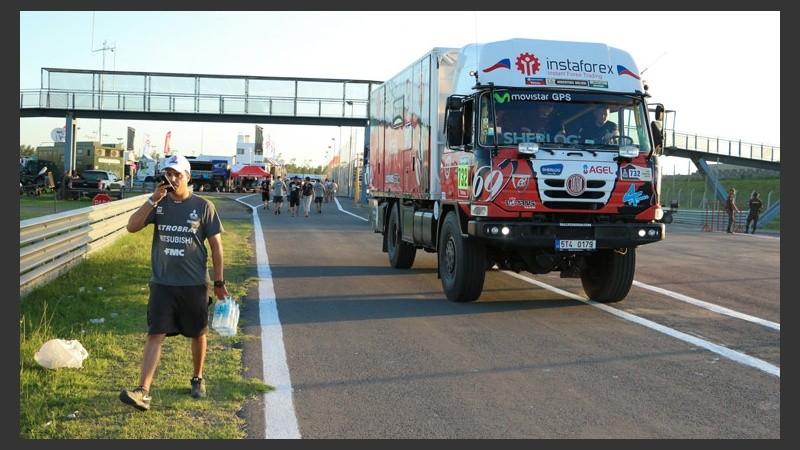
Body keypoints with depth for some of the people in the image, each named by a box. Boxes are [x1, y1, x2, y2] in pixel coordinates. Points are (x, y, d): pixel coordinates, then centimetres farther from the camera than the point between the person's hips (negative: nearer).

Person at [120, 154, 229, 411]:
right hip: (162, 283, 1)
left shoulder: (203, 207, -3)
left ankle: (197, 379, 35)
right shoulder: (159, 204, 3)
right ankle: (143, 391, -10)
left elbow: (216, 245, 0)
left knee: (198, 334, 13)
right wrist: (153, 200, -16)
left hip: (194, 284, -1)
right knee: (155, 335, -6)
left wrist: (219, 282, -1)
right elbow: (132, 227, -7)